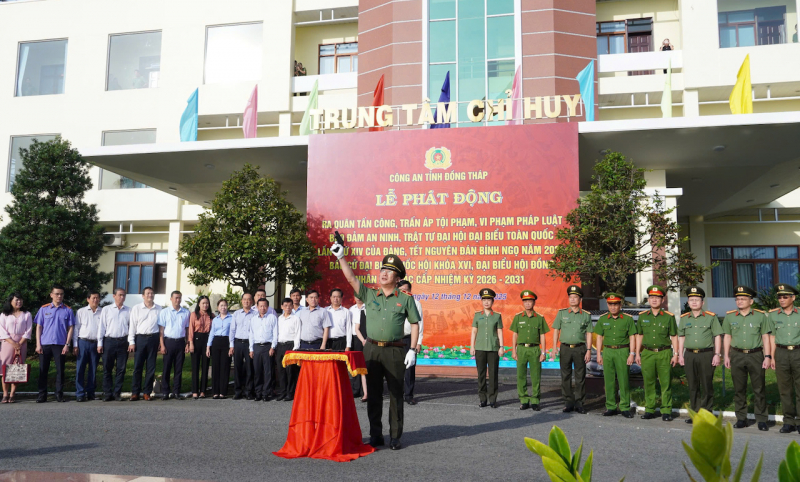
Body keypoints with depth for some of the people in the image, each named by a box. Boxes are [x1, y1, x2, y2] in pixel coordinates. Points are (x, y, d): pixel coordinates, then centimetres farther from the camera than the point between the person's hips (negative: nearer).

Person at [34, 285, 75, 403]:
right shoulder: (44, 309, 7)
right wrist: (38, 344, -1)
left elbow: (70, 328, 4)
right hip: (44, 344, 1)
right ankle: (42, 395, 11)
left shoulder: (67, 310, 5)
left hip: (60, 344, -1)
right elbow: (39, 327, 6)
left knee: (60, 370, 3)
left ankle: (59, 394, 10)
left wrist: (67, 344, -5)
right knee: (43, 370, 4)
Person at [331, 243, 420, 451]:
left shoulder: (405, 299, 3)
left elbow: (415, 324, 4)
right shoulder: (369, 295, 9)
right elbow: (351, 279, 0)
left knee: (395, 394, 3)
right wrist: (341, 258, -9)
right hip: (372, 349, 2)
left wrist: (412, 350, -4)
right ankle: (375, 435, 16)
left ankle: (395, 437, 12)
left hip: (394, 351, -2)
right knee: (373, 394, 7)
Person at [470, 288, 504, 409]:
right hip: (480, 348, 1)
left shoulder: (497, 316, 5)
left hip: (493, 349, -1)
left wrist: (501, 347, -3)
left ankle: (493, 399, 8)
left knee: (493, 374, 0)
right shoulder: (477, 315, 8)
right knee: (481, 374, 3)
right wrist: (472, 347, 3)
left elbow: (500, 332, 4)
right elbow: (474, 332, 8)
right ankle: (482, 399, 11)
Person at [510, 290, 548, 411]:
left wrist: (543, 352, -1)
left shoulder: (539, 318, 4)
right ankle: (524, 400, 11)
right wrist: (513, 351, 2)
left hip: (535, 349, -1)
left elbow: (542, 336, 5)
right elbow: (514, 335, 8)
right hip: (521, 349, 1)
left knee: (536, 377, 0)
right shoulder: (518, 317, 6)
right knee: (521, 376, 2)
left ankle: (535, 401, 9)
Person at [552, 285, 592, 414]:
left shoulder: (586, 315, 5)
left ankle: (579, 402, 10)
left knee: (580, 376, 2)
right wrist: (555, 347, -1)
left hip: (580, 348, 0)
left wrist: (589, 350, -2)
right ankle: (568, 402, 11)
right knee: (566, 376, 3)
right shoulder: (561, 313, 5)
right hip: (565, 348, 0)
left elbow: (589, 334, 5)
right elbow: (556, 330, 7)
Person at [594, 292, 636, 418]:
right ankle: (611, 407, 13)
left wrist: (632, 354, -6)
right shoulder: (603, 319, 9)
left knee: (624, 380, -2)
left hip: (622, 351, -3)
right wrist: (599, 354, 8)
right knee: (609, 380, 5)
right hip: (607, 351, 3)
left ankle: (625, 408, 6)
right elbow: (599, 337, 13)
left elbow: (632, 337, 1)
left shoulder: (628, 319, 2)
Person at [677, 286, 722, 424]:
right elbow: (681, 337, 15)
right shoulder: (684, 318, 11)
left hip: (706, 354, -3)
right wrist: (680, 355, 9)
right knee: (693, 386, 8)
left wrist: (717, 354, -7)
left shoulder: (711, 317, 0)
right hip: (689, 355, 4)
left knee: (707, 386, 2)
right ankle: (694, 413, 16)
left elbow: (717, 336, 0)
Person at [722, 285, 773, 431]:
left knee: (759, 389, 2)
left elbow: (766, 337, 2)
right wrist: (726, 356, 6)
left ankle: (762, 420, 10)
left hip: (756, 355, -2)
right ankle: (741, 419, 15)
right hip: (737, 356, 2)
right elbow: (727, 337, 11)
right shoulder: (730, 316, 7)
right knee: (739, 389, 7)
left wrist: (767, 356, -5)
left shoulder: (761, 316, 2)